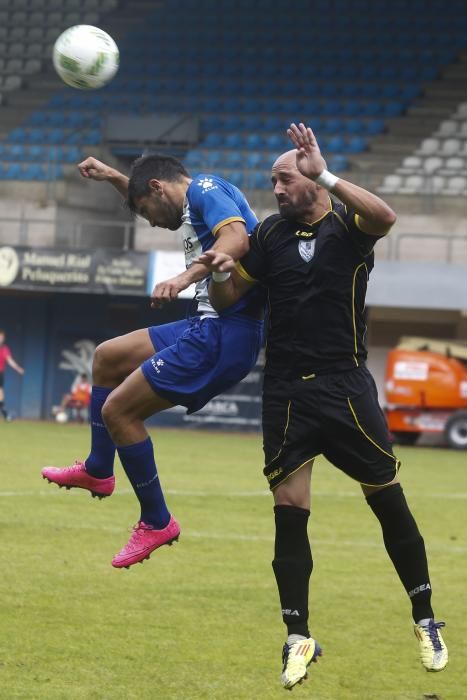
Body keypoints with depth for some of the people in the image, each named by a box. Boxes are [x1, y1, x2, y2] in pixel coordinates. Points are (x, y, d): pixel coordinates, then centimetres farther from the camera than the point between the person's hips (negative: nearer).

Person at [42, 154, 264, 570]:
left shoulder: (205, 189, -11)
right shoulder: (196, 203, 20)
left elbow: (237, 239, -31)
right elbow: (156, 201, 45)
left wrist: (185, 277, -42)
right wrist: (114, 179, 39)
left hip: (223, 335, -11)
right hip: (209, 327, 11)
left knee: (118, 409, -8)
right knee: (107, 357, 22)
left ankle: (156, 523, 2)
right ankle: (97, 470, 31)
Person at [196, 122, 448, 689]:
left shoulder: (347, 223, -4)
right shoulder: (270, 234, 6)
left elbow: (385, 216, -28)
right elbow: (228, 298, 10)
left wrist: (324, 176, -32)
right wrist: (220, 274, -12)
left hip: (346, 386, -3)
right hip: (287, 391, 3)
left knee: (387, 498, 1)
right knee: (289, 509, -1)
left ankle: (425, 621, 15)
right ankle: (298, 638, 7)